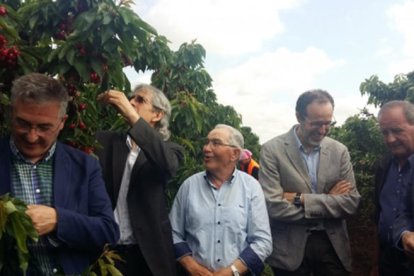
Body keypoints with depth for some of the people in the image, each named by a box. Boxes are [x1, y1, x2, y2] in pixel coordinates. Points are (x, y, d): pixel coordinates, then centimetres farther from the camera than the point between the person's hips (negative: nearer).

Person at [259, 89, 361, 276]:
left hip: (333, 245, 3)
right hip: (290, 249, -3)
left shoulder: (339, 151, 1)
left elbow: (352, 202, -6)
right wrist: (328, 201, -13)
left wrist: (300, 199, -16)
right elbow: (274, 207, -17)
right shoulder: (272, 150, -10)